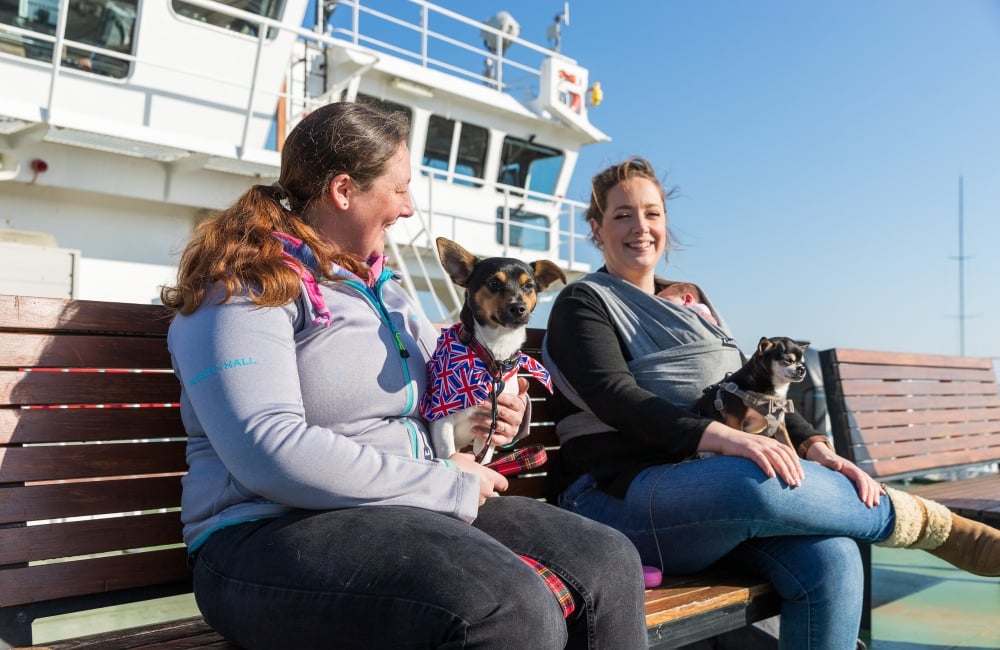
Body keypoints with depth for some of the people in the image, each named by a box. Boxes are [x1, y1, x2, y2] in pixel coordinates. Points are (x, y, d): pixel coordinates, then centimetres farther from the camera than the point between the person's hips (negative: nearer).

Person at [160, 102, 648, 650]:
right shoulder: (243, 286, -6)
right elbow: (268, 452, -20)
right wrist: (445, 483, -15)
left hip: (413, 511, 8)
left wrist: (497, 415, 8)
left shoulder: (384, 290, 20)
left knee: (609, 561, -12)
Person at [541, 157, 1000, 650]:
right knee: (761, 481, -33)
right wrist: (722, 437, -27)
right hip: (617, 495, -5)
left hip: (710, 486, 6)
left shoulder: (692, 303, 24)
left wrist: (816, 448, -4)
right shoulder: (581, 304, 4)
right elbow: (615, 398, -13)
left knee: (828, 558, -24)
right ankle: (936, 526, -9)